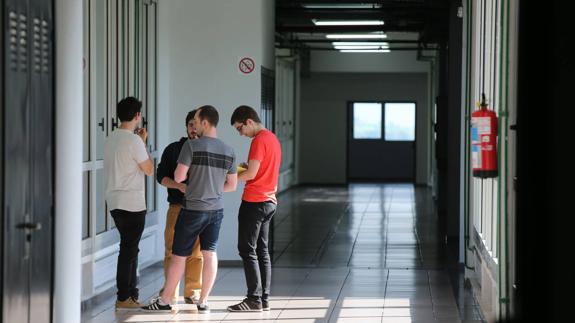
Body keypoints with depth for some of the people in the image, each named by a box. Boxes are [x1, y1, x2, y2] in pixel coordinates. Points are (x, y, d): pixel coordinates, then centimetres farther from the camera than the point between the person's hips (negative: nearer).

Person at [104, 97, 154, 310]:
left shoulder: (111, 139, 10)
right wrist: (143, 142, 1)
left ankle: (131, 294, 20)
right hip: (132, 204, -9)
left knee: (130, 249, 15)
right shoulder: (133, 140, -15)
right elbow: (149, 170, -7)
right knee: (129, 250, -2)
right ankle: (123, 299, 2)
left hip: (115, 203, 9)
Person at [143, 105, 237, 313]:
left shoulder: (192, 146, -13)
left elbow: (178, 177, -13)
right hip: (216, 210, 5)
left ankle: (164, 301, 10)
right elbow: (232, 185, 10)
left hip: (193, 209, -5)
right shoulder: (229, 151, 4)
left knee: (178, 255, 3)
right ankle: (203, 302, 9)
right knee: (209, 254, 8)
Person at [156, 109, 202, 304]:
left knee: (197, 253, 1)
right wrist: (179, 186, -13)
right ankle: (170, 293, 3)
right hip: (177, 206, -1)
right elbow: (161, 175, 4)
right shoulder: (173, 149, 8)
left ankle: (193, 293, 9)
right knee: (172, 250, -3)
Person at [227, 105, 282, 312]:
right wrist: (245, 166, 9)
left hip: (254, 202, -9)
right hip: (269, 201, 9)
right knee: (262, 251, 10)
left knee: (247, 250, -4)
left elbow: (251, 174, -17)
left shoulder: (259, 140, -14)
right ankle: (264, 299, 10)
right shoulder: (272, 138, 15)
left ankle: (254, 299, -5)